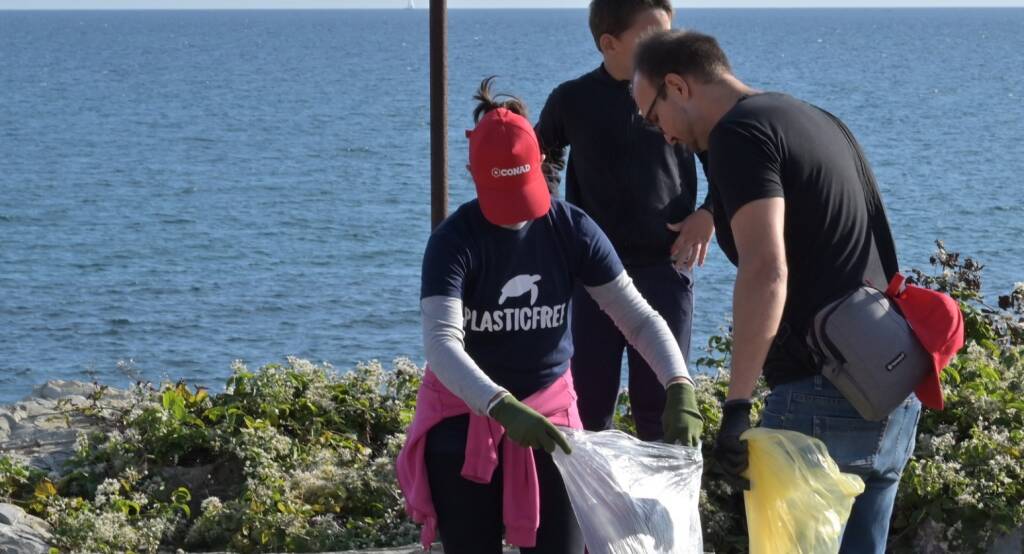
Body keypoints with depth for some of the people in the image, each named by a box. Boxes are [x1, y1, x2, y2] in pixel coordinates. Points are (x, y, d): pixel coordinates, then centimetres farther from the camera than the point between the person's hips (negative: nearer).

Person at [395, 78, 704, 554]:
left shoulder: (572, 230, -9)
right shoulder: (455, 241, -19)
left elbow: (638, 316, -10)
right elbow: (441, 341, -31)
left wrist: (679, 386, -27)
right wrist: (504, 409, -46)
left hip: (548, 409, 2)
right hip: (464, 417, -2)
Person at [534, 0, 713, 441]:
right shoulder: (572, 101, 1)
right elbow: (541, 158, 20)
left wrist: (710, 213, -2)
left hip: (665, 268, -1)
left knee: (658, 402, 3)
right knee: (590, 399, 4)